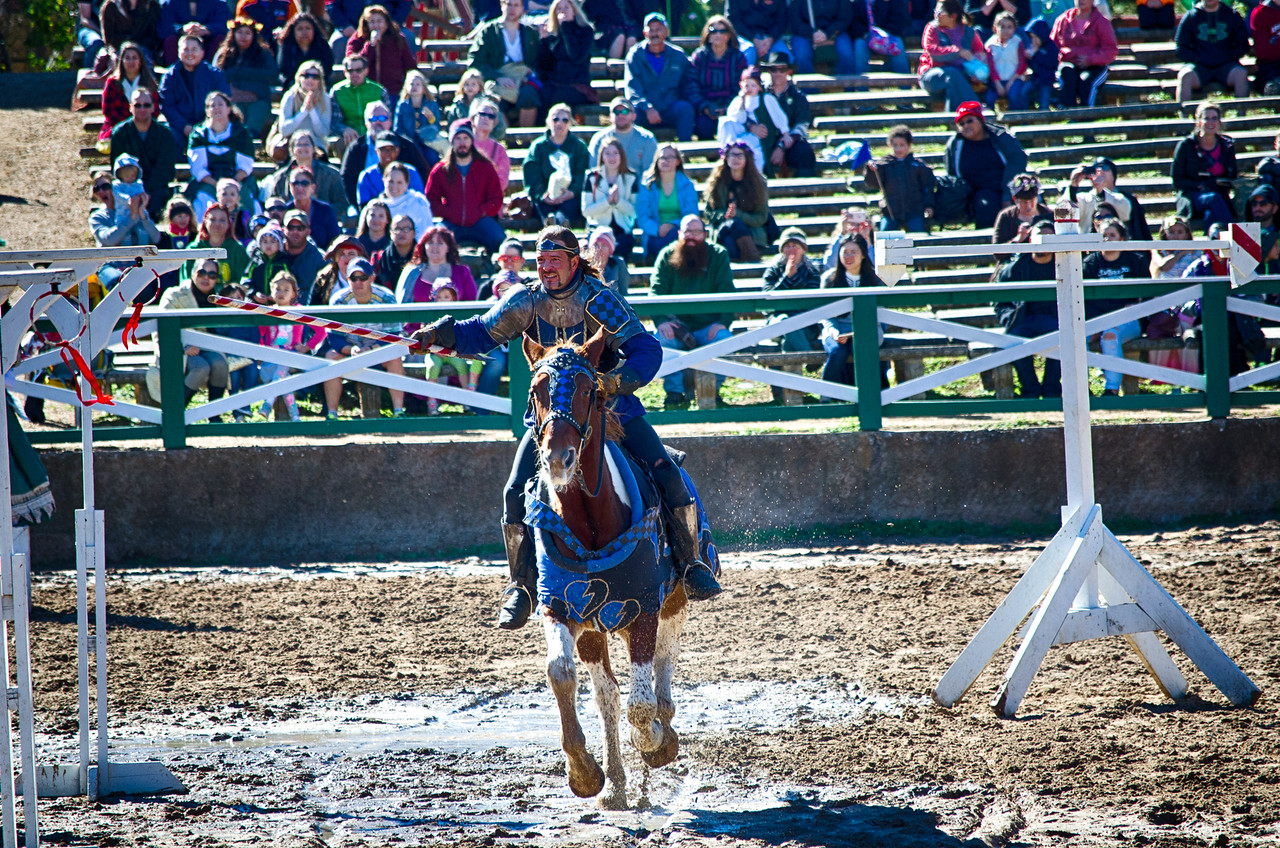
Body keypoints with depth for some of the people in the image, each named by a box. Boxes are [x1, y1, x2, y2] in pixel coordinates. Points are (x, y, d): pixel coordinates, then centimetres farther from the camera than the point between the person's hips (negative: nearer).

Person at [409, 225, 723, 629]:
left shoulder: (598, 301, -15)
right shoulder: (525, 302, -5)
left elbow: (646, 351, -19)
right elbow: (482, 334, 7)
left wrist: (614, 382, -37)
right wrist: (441, 334, -12)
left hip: (612, 410, -2)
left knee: (666, 475, -15)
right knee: (516, 493, -13)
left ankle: (689, 562, 1)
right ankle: (523, 585, 0)